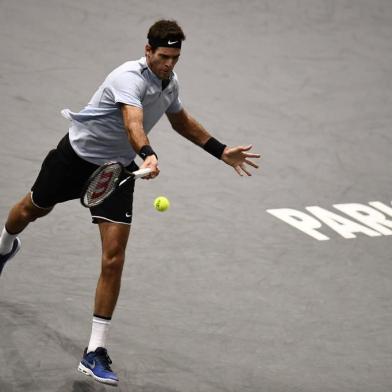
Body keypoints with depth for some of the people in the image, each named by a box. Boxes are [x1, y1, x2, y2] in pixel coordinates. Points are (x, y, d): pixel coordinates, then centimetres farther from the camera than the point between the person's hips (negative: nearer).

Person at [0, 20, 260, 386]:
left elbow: (181, 120, 16)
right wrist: (148, 155, -70)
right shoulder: (129, 78, -31)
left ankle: (95, 352, -8)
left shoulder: (170, 81, -6)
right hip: (77, 153, -4)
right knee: (33, 209, 25)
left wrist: (222, 151, 14)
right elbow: (133, 123, -51)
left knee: (114, 258, -12)